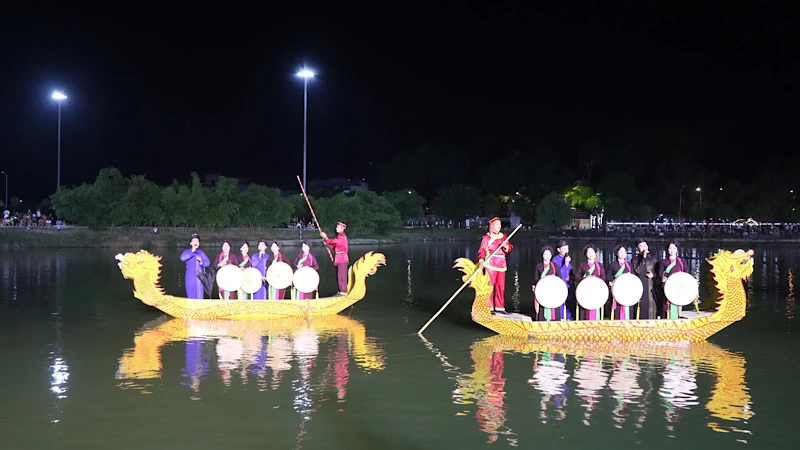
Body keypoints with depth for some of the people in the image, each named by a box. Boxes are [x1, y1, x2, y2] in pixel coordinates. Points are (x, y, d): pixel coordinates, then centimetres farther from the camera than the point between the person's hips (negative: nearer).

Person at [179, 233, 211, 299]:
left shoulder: (201, 252, 11)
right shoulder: (187, 251, 3)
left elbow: (208, 263, 9)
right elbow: (182, 258, -18)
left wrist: (201, 261, -11)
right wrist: (192, 251, -23)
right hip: (190, 277, -2)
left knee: (199, 295, 0)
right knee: (191, 296, -3)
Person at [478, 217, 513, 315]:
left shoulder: (503, 236, 15)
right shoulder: (487, 237, 0)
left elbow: (510, 248, 8)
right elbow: (482, 250, -9)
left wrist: (506, 246, -15)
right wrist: (481, 260, -27)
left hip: (501, 264, 5)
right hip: (491, 263, -5)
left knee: (501, 286, 5)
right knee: (490, 285, -7)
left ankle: (499, 307, 13)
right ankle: (489, 308, -2)